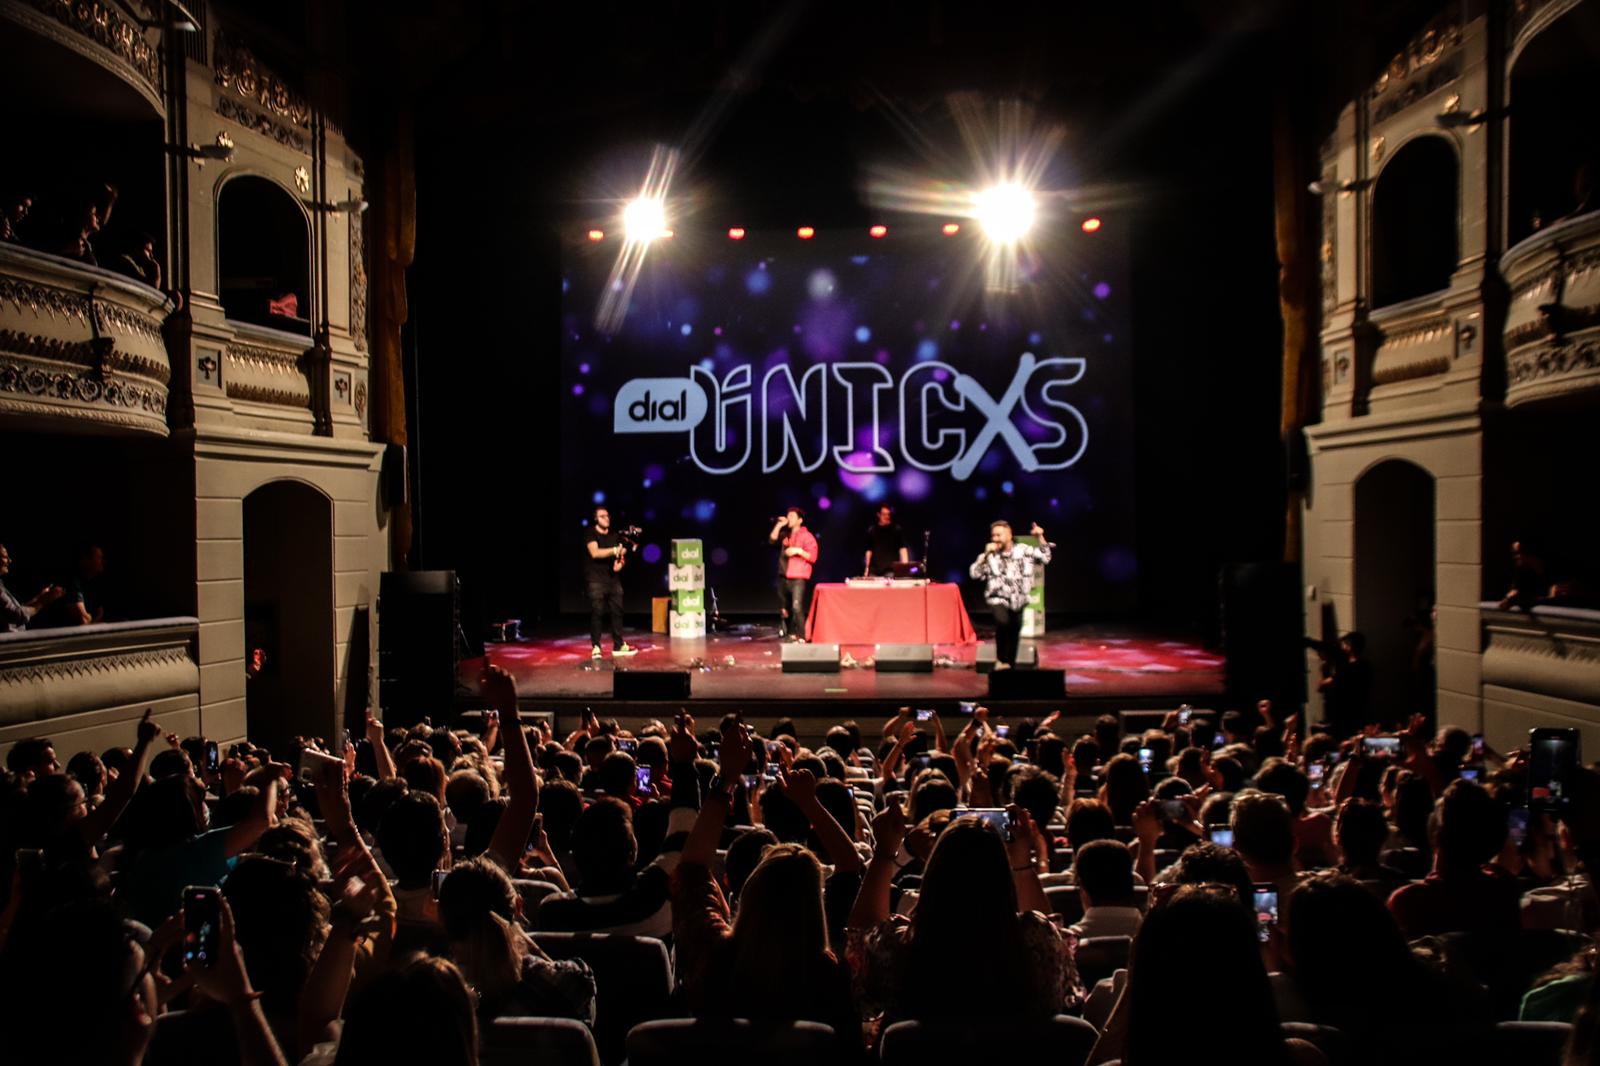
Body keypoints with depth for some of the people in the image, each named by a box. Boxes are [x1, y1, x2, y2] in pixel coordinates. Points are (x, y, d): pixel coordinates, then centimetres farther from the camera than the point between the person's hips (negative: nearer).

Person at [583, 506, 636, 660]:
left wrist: (621, 562, -7)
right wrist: (614, 550, -21)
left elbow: (621, 554, 15)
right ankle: (595, 647, -2)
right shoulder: (591, 534, -1)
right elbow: (595, 553, -16)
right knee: (596, 613, -6)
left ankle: (619, 646, 10)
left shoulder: (614, 535, 15)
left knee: (617, 611, 3)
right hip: (596, 580, -5)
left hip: (613, 579, 5)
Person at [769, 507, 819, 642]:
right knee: (786, 609, 11)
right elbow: (772, 539, 4)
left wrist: (798, 551, -21)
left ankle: (801, 637, -17)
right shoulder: (786, 534, 16)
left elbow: (812, 557, -9)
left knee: (797, 607, -19)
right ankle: (791, 634, 24)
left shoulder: (807, 536, -3)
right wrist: (779, 525, -1)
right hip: (785, 577, 7)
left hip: (799, 578, -7)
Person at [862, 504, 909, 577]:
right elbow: (869, 550, 13)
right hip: (874, 570, 3)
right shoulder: (872, 531, 10)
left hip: (891, 569, -3)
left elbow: (902, 548, -3)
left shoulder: (897, 530, 2)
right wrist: (867, 568, 9)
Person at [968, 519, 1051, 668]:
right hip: (998, 599, -2)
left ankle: (1009, 664, 24)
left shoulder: (1024, 550, 1)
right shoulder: (990, 555, -4)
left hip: (1018, 601, 2)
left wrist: (1040, 537, -11)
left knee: (1014, 632, 7)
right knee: (1003, 622, -30)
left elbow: (1045, 558, 0)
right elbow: (974, 574, -11)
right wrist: (986, 555, -20)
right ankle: (1000, 658, -12)